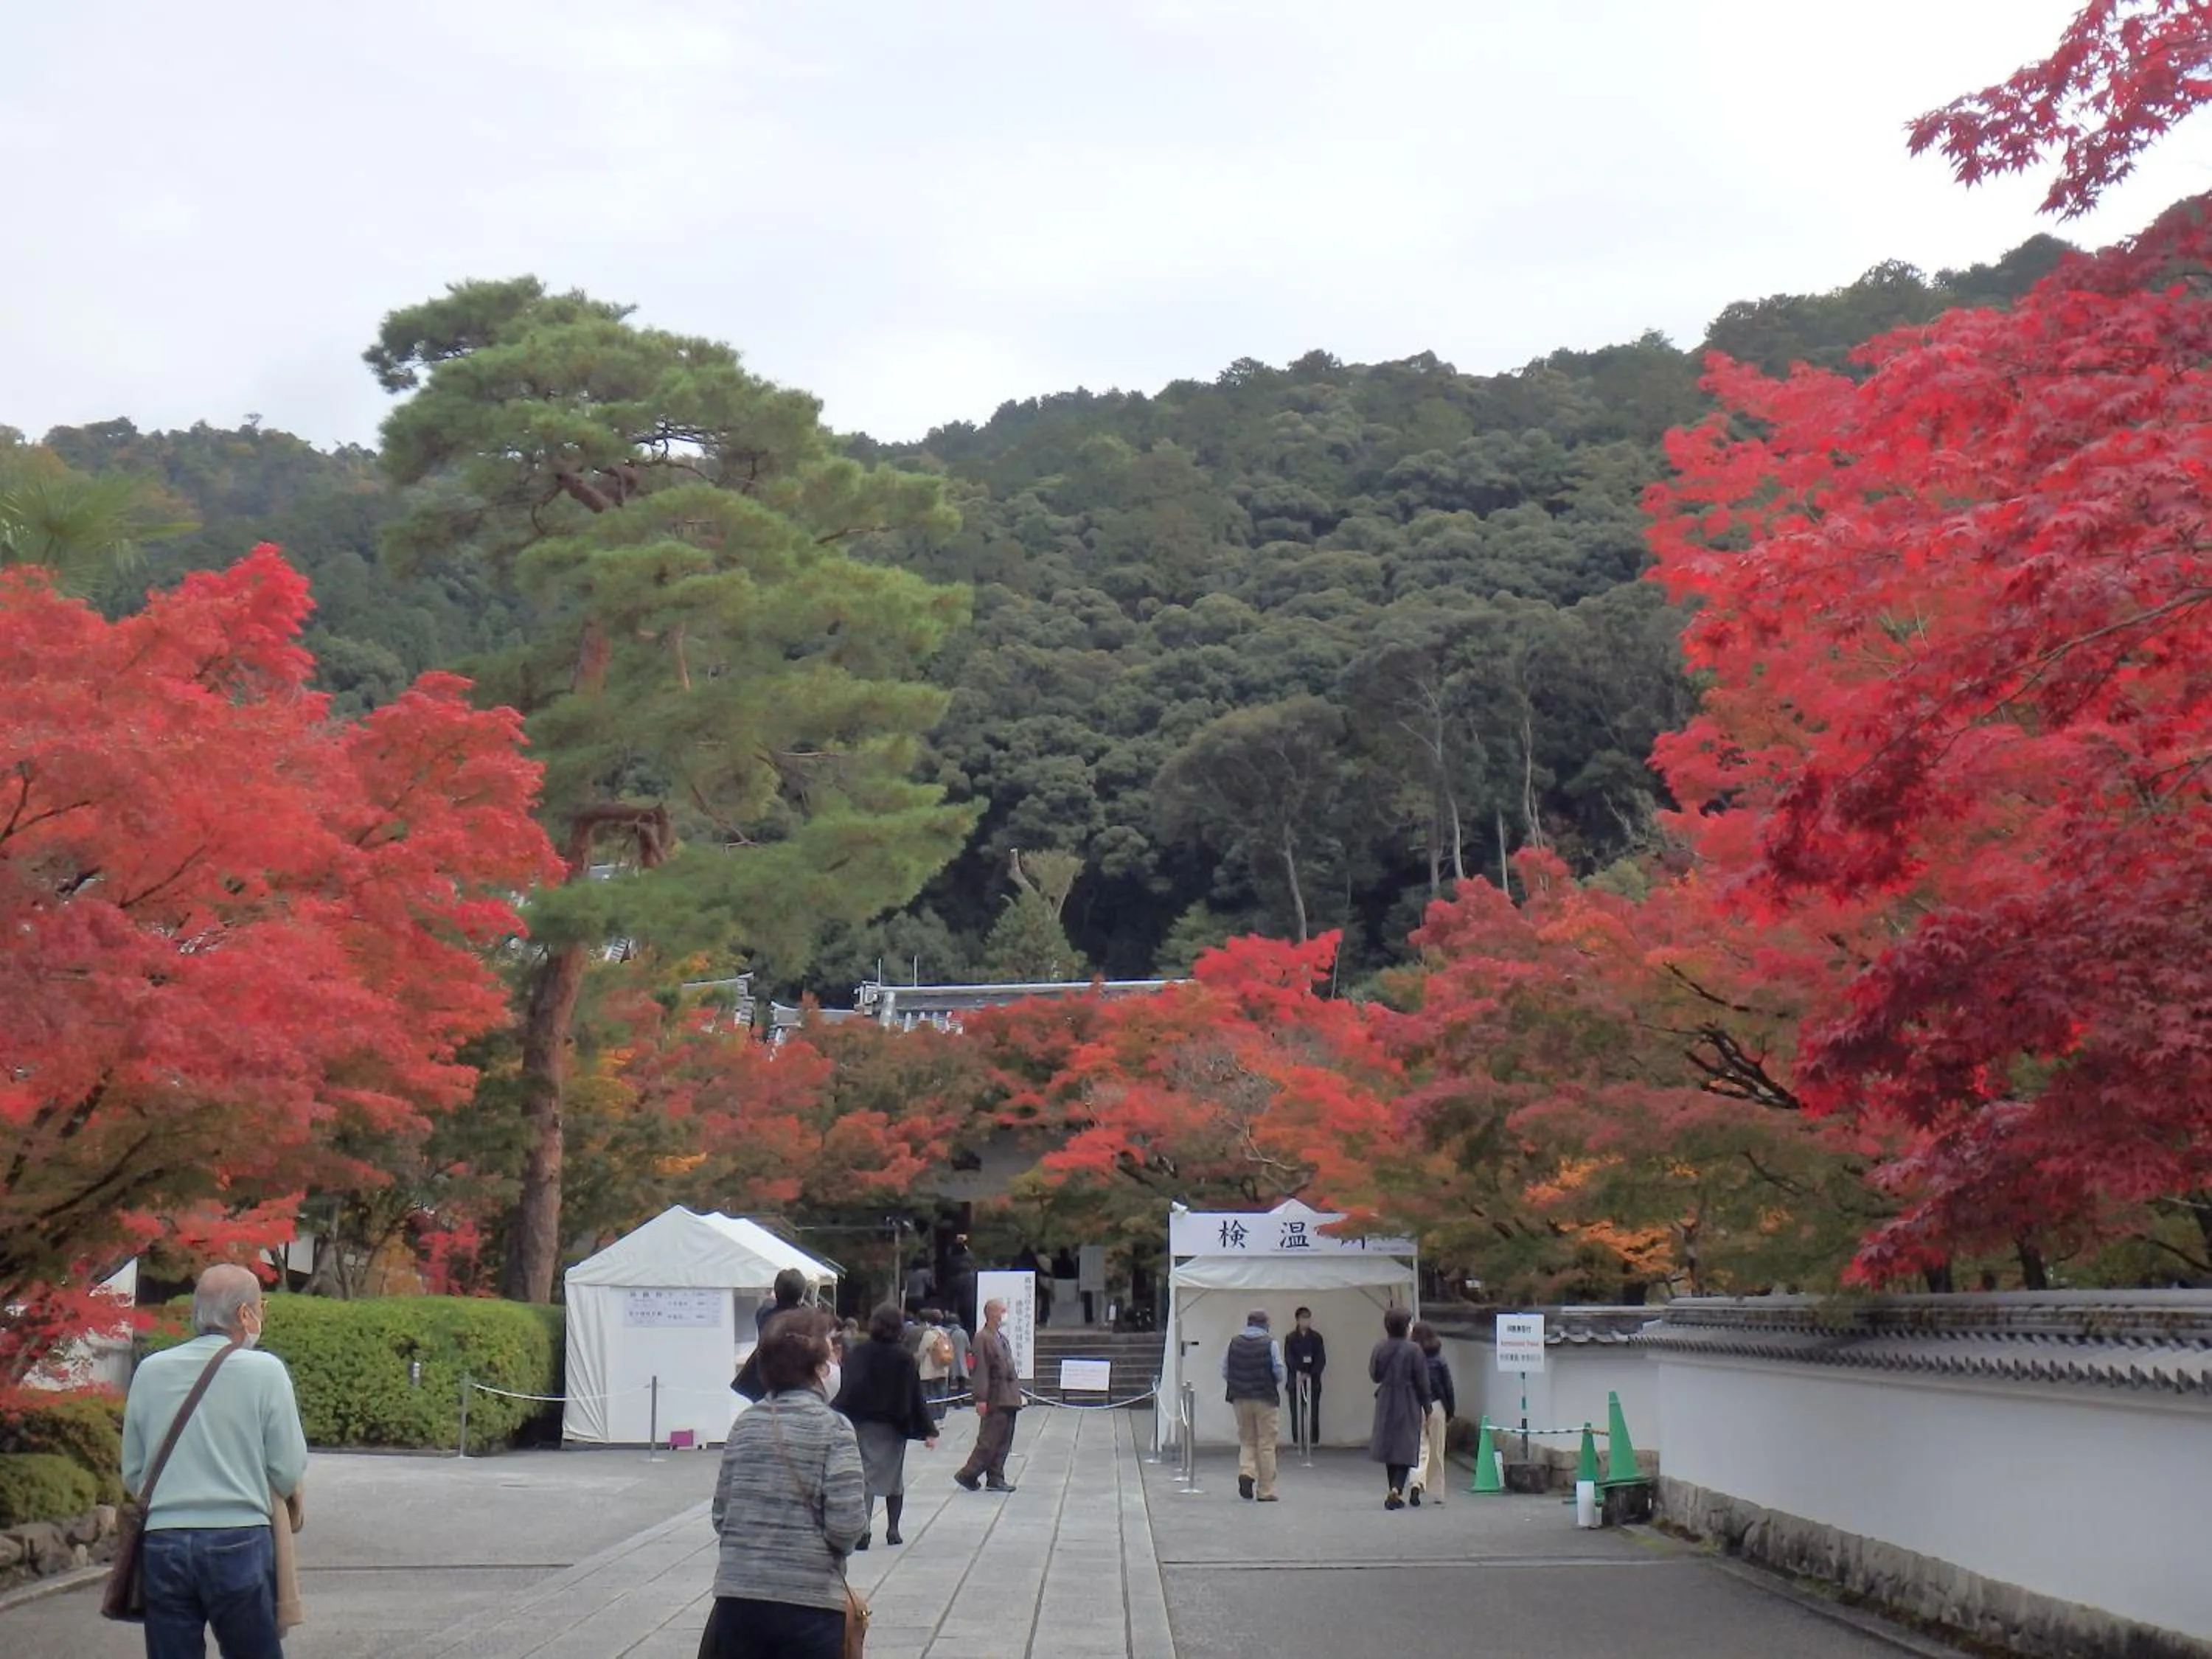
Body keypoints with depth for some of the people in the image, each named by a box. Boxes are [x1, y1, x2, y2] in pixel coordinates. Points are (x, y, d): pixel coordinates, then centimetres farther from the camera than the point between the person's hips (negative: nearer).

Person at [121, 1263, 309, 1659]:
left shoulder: (150, 1372, 5)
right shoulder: (264, 1371, -6)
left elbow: (132, 1475, 11)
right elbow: (289, 1469, -5)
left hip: (163, 1544, 3)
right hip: (239, 1541, -3)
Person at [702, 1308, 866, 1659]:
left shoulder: (744, 1425, 7)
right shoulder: (832, 1429, -8)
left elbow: (720, 1515, 8)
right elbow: (847, 1525, -14)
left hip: (737, 1595, 5)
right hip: (809, 1601, -5)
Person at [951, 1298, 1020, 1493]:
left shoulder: (1003, 1338, 17)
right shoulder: (983, 1338, -11)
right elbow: (981, 1371, -17)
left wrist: (1017, 1392, 18)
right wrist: (981, 1399, -21)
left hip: (1008, 1399, 9)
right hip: (995, 1400, -9)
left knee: (1004, 1442, 9)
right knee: (989, 1442, -5)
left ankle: (996, 1479, 14)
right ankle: (968, 1475, 5)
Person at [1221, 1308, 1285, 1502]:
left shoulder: (1234, 1343, 2)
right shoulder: (1270, 1344, -9)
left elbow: (1225, 1372, 4)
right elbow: (1279, 1372, -11)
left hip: (1241, 1398, 3)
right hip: (1266, 1399, -3)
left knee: (1246, 1441, 17)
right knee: (1266, 1444, 4)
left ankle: (1246, 1472, -9)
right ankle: (1266, 1491, 6)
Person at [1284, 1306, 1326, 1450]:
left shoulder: (1316, 1337, 6)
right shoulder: (1290, 1338, 4)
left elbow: (1321, 1359, 1)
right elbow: (1288, 1358, -3)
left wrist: (1312, 1374, -12)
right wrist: (1299, 1373, -16)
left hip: (1313, 1380, 0)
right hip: (1295, 1380, 0)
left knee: (1313, 1412, -2)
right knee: (1296, 1412, -1)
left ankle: (1313, 1440, 2)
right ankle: (1298, 1441, 3)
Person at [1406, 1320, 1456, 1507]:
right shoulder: (1440, 1361, -3)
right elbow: (1448, 1388, 2)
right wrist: (1450, 1413, 11)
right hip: (1436, 1407, 0)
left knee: (1420, 1449, 4)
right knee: (1436, 1453, 10)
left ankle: (1417, 1483, -18)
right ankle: (1436, 1493, 16)